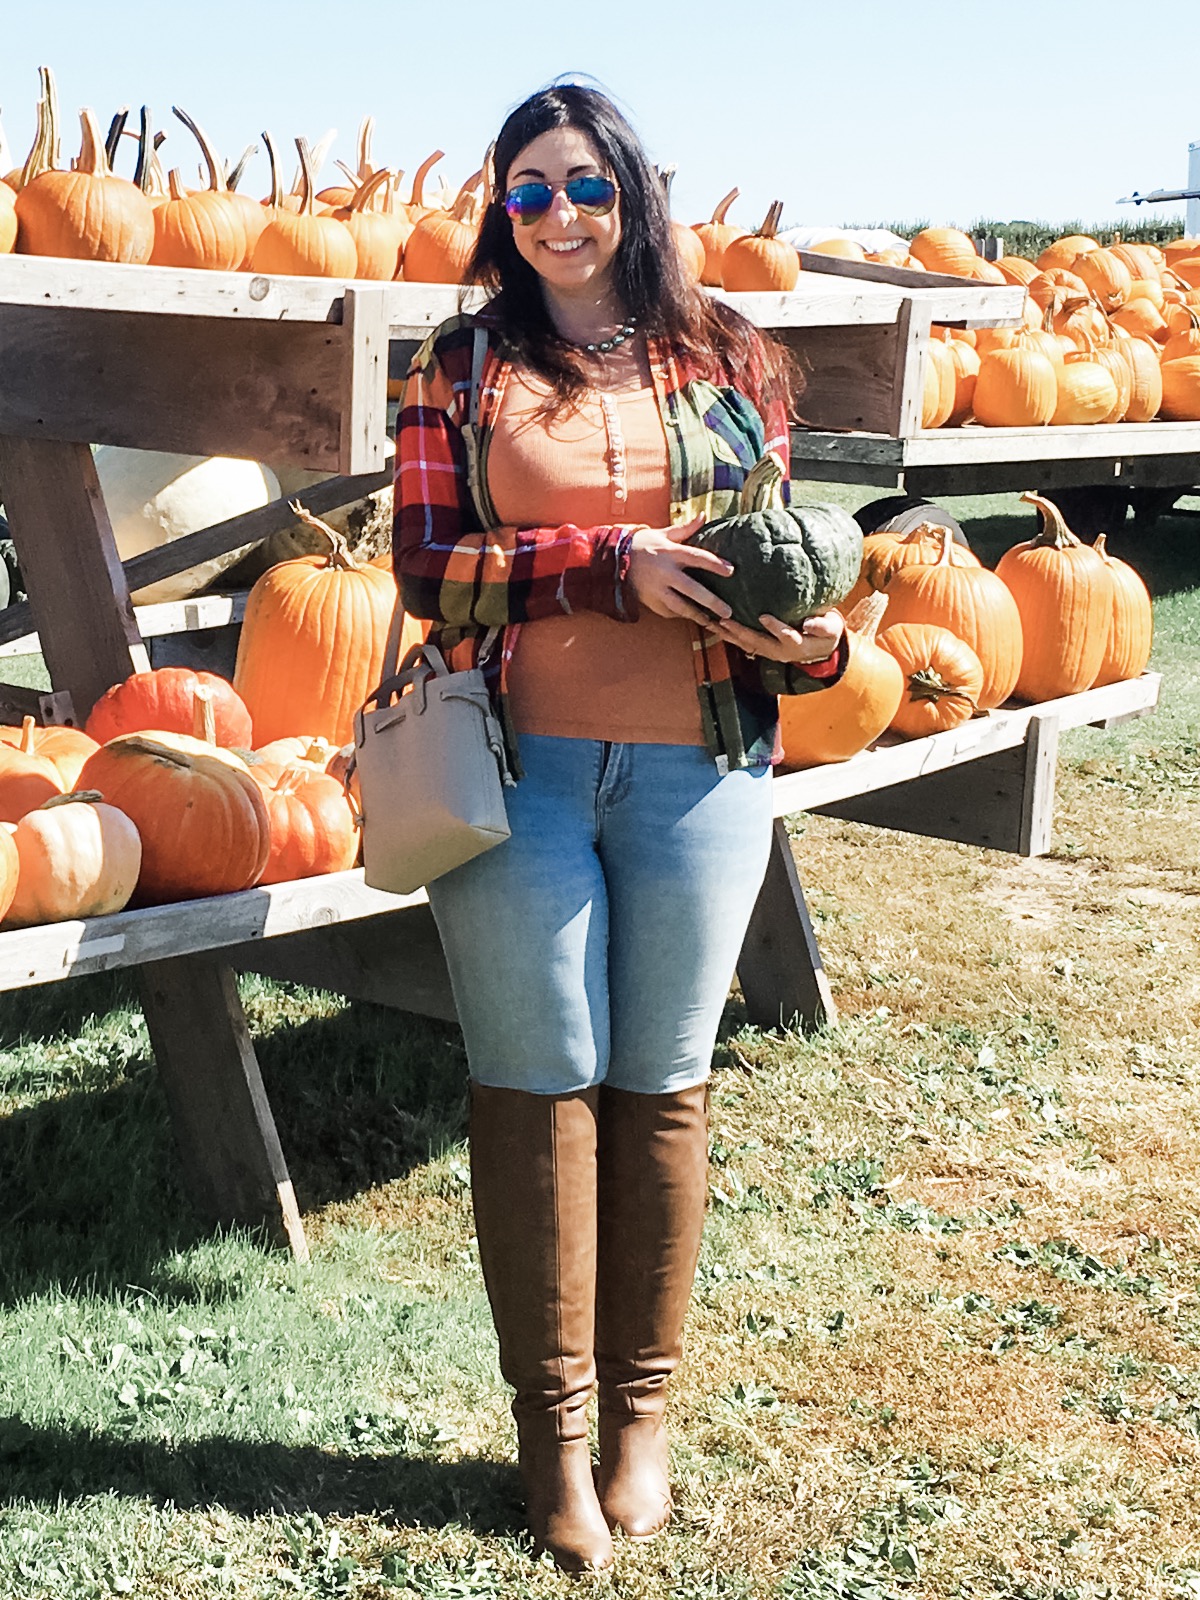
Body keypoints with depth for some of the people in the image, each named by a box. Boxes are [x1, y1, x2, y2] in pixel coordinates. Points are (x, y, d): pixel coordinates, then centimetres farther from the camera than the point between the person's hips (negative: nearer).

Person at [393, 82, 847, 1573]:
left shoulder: (729, 358, 7)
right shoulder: (460, 366, 3)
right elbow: (426, 568, -5)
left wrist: (811, 641, -9)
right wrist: (613, 564, -16)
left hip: (696, 767, 1)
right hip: (517, 766, -1)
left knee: (662, 1085, 10)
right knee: (537, 1087, 5)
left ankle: (643, 1406, 26)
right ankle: (553, 1425, 20)